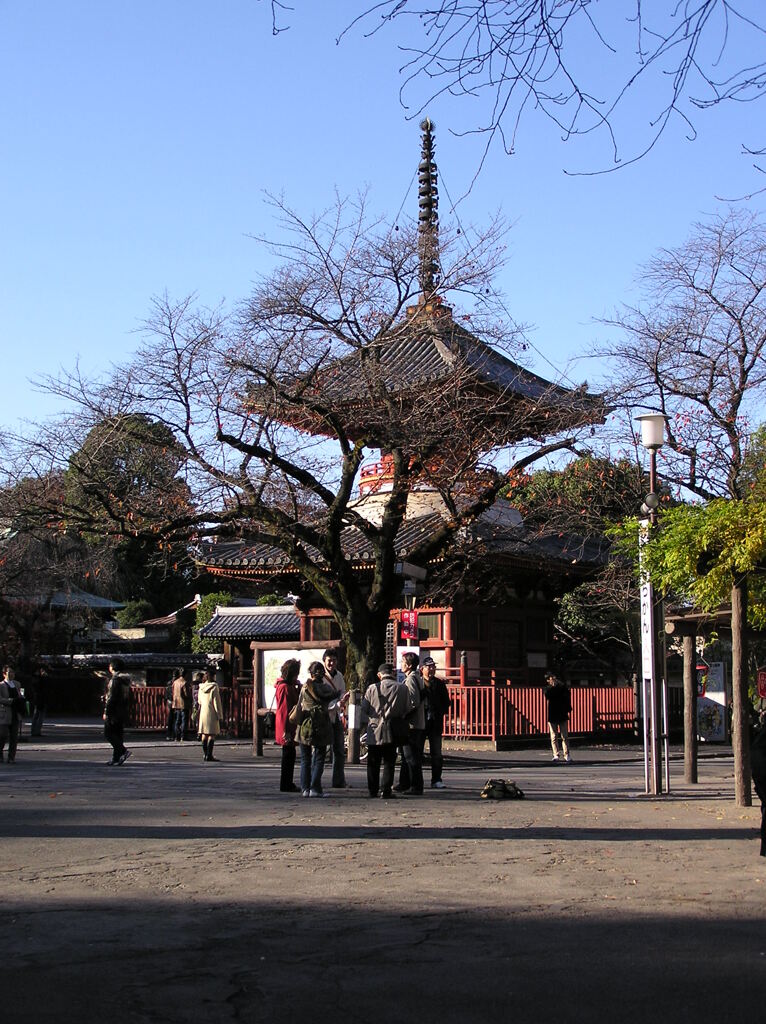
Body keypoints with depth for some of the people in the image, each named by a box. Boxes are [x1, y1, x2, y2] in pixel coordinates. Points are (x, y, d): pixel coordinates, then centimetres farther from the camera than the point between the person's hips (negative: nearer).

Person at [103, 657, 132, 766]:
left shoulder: (115, 679, -15)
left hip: (114, 711, -9)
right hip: (123, 711, 9)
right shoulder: (126, 680, 13)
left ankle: (123, 751, -18)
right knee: (117, 734, 12)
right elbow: (128, 697, 17)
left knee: (108, 734, -4)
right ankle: (116, 757, 12)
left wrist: (106, 712, -17)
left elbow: (111, 697, -19)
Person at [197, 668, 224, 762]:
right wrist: (220, 715, -7)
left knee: (204, 734, 10)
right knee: (212, 734, -5)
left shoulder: (201, 687, 8)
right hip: (212, 713, -6)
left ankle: (205, 754, 11)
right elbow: (216, 702, -11)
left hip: (203, 712, 6)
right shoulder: (214, 688, -10)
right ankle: (209, 755, -9)